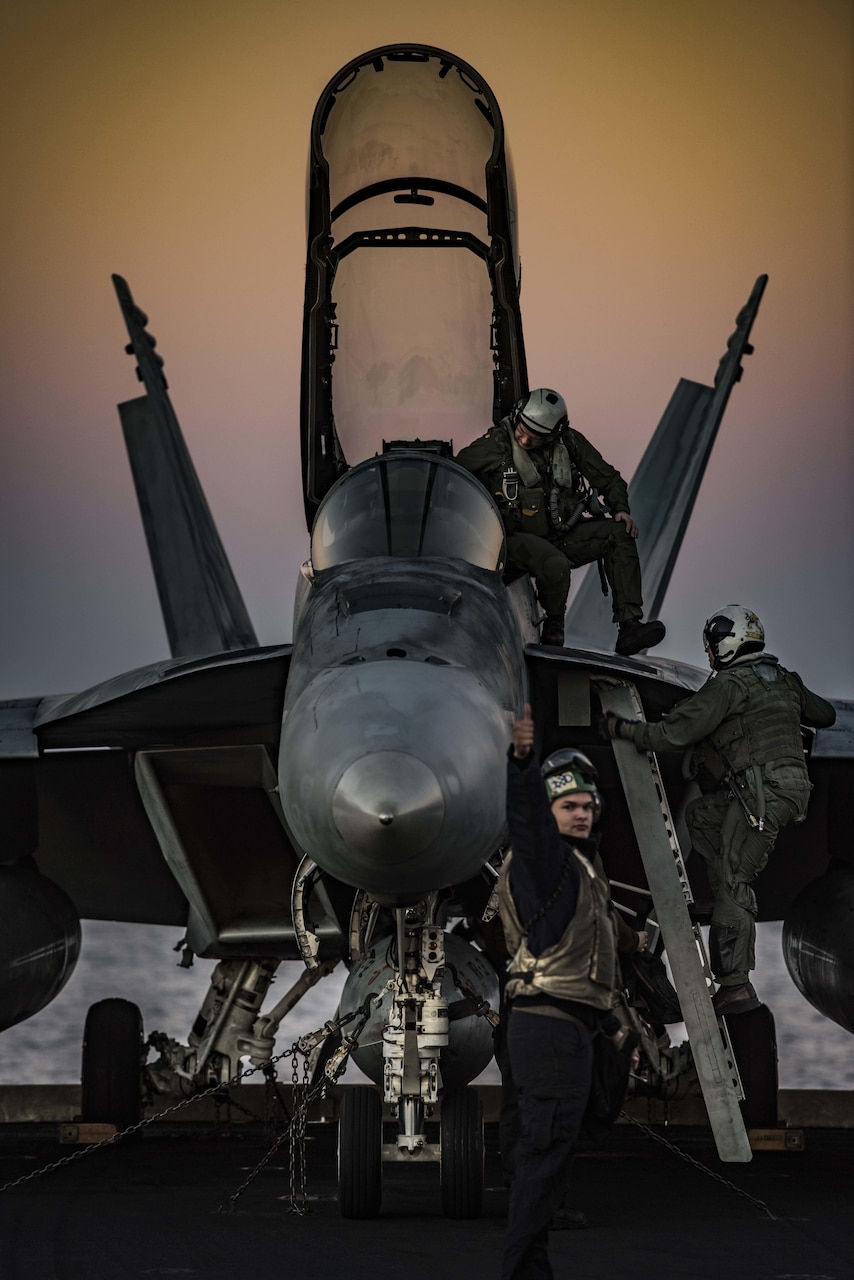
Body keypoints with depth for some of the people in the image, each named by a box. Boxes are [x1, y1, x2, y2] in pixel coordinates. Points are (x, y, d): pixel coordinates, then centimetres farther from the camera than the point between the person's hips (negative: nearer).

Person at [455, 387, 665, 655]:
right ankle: (553, 632, -8)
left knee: (620, 533, -17)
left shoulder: (570, 442, 4)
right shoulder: (496, 444, -7)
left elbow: (608, 477, 14)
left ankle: (629, 625, -24)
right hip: (520, 539, -5)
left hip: (564, 535, 5)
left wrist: (620, 508, -4)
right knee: (555, 565, -37)